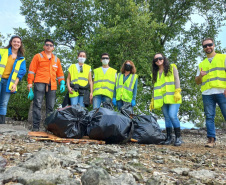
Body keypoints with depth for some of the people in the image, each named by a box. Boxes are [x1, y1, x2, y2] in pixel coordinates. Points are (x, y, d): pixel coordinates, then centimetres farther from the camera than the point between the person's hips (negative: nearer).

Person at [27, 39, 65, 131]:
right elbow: (32, 70, 5)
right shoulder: (38, 56, 11)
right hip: (40, 83, -4)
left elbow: (60, 72, 22)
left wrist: (62, 83, 9)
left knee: (50, 106, 2)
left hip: (52, 85, 4)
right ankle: (35, 126, -8)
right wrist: (30, 82, -3)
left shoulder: (56, 59, 22)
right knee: (37, 104, -10)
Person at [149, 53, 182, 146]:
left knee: (172, 116, -17)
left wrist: (177, 92, -13)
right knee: (167, 117, 2)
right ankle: (169, 137, 8)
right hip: (162, 99, 5)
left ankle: (178, 137, -7)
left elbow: (176, 79, 0)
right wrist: (153, 100, 16)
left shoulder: (172, 68, 10)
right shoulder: (155, 73, 22)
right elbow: (155, 88, 22)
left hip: (173, 98, -4)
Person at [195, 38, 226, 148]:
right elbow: (197, 82, 20)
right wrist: (200, 76, -3)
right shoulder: (201, 64, 23)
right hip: (207, 93, 3)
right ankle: (211, 139, 3)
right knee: (209, 117, 0)